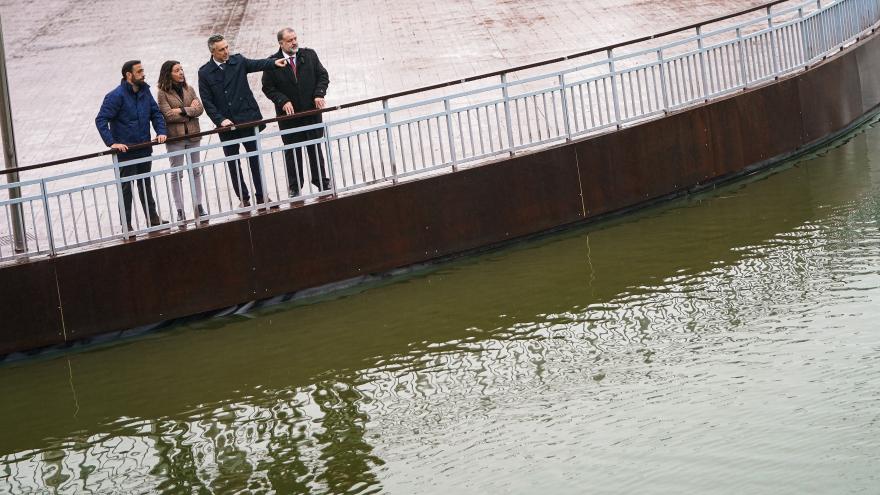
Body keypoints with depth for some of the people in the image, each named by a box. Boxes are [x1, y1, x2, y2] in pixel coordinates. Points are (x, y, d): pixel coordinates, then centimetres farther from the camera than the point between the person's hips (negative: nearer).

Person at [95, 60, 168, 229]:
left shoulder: (144, 91, 3)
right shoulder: (116, 96, -18)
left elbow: (155, 113, 12)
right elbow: (101, 120, -20)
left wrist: (161, 131, -4)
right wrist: (112, 143, -26)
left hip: (144, 149, 7)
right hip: (125, 151, -7)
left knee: (145, 184, 19)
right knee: (126, 188, 2)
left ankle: (153, 219, 30)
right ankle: (126, 226, 10)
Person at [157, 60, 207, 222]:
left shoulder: (189, 89, 9)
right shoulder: (163, 93, -5)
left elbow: (199, 108, 2)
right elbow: (168, 115, -14)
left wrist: (182, 110, -13)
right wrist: (191, 111, -10)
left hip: (193, 136, 4)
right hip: (175, 138, -4)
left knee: (196, 171, 9)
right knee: (177, 174, 0)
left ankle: (199, 207, 16)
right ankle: (180, 211, 4)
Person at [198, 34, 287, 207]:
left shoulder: (238, 61, 4)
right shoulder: (205, 73, -1)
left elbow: (256, 64, -9)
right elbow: (207, 101, -2)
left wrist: (274, 62, -28)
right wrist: (221, 120, -12)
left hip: (247, 119, 0)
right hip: (227, 125, 0)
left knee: (255, 158, 4)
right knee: (233, 163, 6)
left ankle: (261, 196, 12)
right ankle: (243, 198, 16)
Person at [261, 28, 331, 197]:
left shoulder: (309, 55, 0)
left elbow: (323, 75, 4)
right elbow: (268, 87, -5)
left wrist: (319, 94, -11)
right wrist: (283, 102, -18)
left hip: (311, 110, 2)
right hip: (289, 114, -2)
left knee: (315, 148, 12)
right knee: (292, 151, 7)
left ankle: (321, 181, 25)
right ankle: (295, 187, 17)